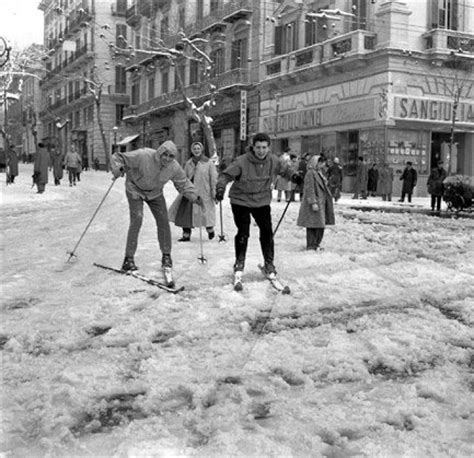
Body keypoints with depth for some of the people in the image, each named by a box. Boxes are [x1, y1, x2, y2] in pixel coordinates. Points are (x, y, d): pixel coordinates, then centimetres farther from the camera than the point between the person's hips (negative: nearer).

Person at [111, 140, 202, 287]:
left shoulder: (174, 167, -20)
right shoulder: (143, 156, -34)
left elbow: (183, 184, -2)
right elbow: (118, 158, -26)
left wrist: (195, 197, -11)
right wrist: (118, 168, -47)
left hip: (155, 193, 4)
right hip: (135, 190, -4)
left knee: (163, 221, -2)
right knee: (136, 219, -17)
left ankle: (166, 257, 14)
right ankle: (128, 259, -10)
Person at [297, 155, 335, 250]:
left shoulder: (319, 173, 17)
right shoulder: (310, 174, -14)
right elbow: (309, 189, -19)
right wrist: (313, 202, -24)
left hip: (321, 202, 10)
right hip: (314, 203, -10)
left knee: (320, 225, 12)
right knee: (312, 224, -5)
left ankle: (316, 244, 21)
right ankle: (311, 245, 1)